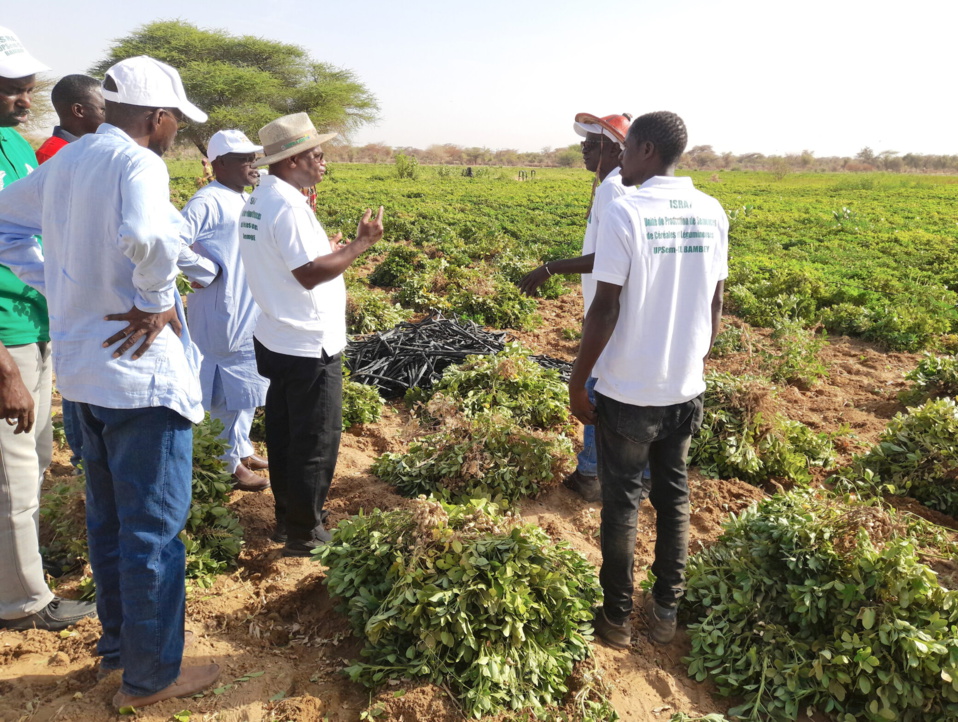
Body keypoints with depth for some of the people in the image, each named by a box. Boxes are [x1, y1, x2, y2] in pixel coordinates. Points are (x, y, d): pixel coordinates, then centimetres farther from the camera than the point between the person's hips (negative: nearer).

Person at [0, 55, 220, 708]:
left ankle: (118, 643, 38)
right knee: (154, 531, 5)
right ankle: (152, 676, 20)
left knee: (109, 519, 21)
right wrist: (158, 304, -19)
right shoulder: (138, 162, -16)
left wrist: (58, 288, 14)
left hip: (85, 365, 9)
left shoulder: (64, 161, 10)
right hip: (142, 372, -9)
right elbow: (146, 237, -36)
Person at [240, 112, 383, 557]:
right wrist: (361, 243, -17)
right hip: (308, 348, -10)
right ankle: (304, 534, 17)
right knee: (315, 445, 4)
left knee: (283, 437, 19)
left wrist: (326, 249, 15)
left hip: (276, 341, 10)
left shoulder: (258, 200, 9)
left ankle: (286, 519, 33)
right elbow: (310, 274, -24)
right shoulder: (288, 206, -21)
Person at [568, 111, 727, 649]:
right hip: (685, 388, 5)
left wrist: (578, 382, -6)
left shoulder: (626, 212, -15)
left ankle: (618, 617, 24)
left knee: (622, 503, 10)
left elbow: (606, 309, -16)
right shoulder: (712, 212, 1)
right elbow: (715, 305, 7)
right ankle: (666, 612, 30)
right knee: (674, 497, 18)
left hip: (628, 391, -5)